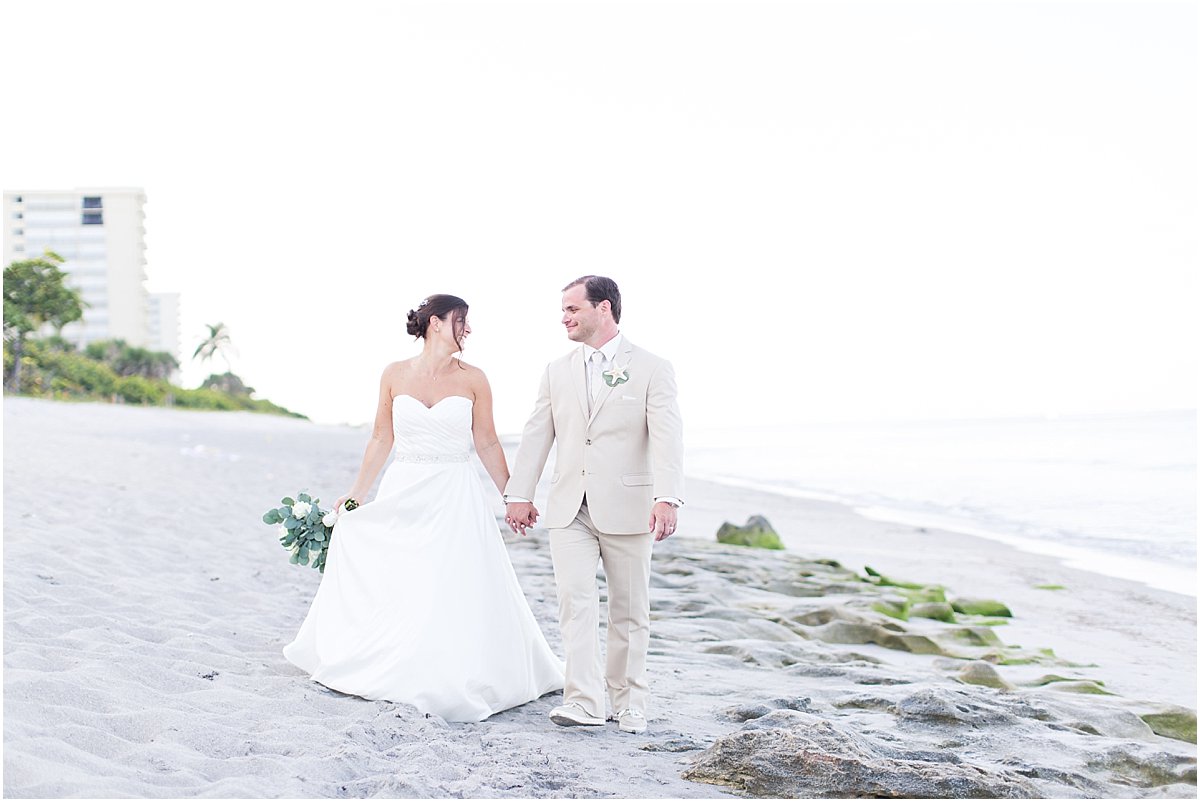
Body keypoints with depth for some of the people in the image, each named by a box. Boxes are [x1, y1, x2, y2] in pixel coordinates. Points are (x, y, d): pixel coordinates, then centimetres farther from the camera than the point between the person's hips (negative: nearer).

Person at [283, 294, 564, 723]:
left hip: (455, 498, -1)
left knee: (456, 594, -4)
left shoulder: (472, 379, 0)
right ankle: (388, 673, 26)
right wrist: (356, 493, 8)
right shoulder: (395, 375, 2)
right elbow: (381, 439, 9)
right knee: (387, 588, 8)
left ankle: (453, 682, 9)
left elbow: (487, 444, 4)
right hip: (402, 496, 2)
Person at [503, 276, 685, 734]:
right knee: (575, 600, -9)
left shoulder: (652, 369, -2)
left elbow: (666, 437, -12)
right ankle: (583, 702, -9)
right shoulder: (557, 372, 12)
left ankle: (628, 700, 20)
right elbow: (537, 435, 13)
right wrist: (519, 493, 10)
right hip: (569, 508, 3)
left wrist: (667, 498, -24)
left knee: (629, 609, 7)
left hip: (627, 507, -3)